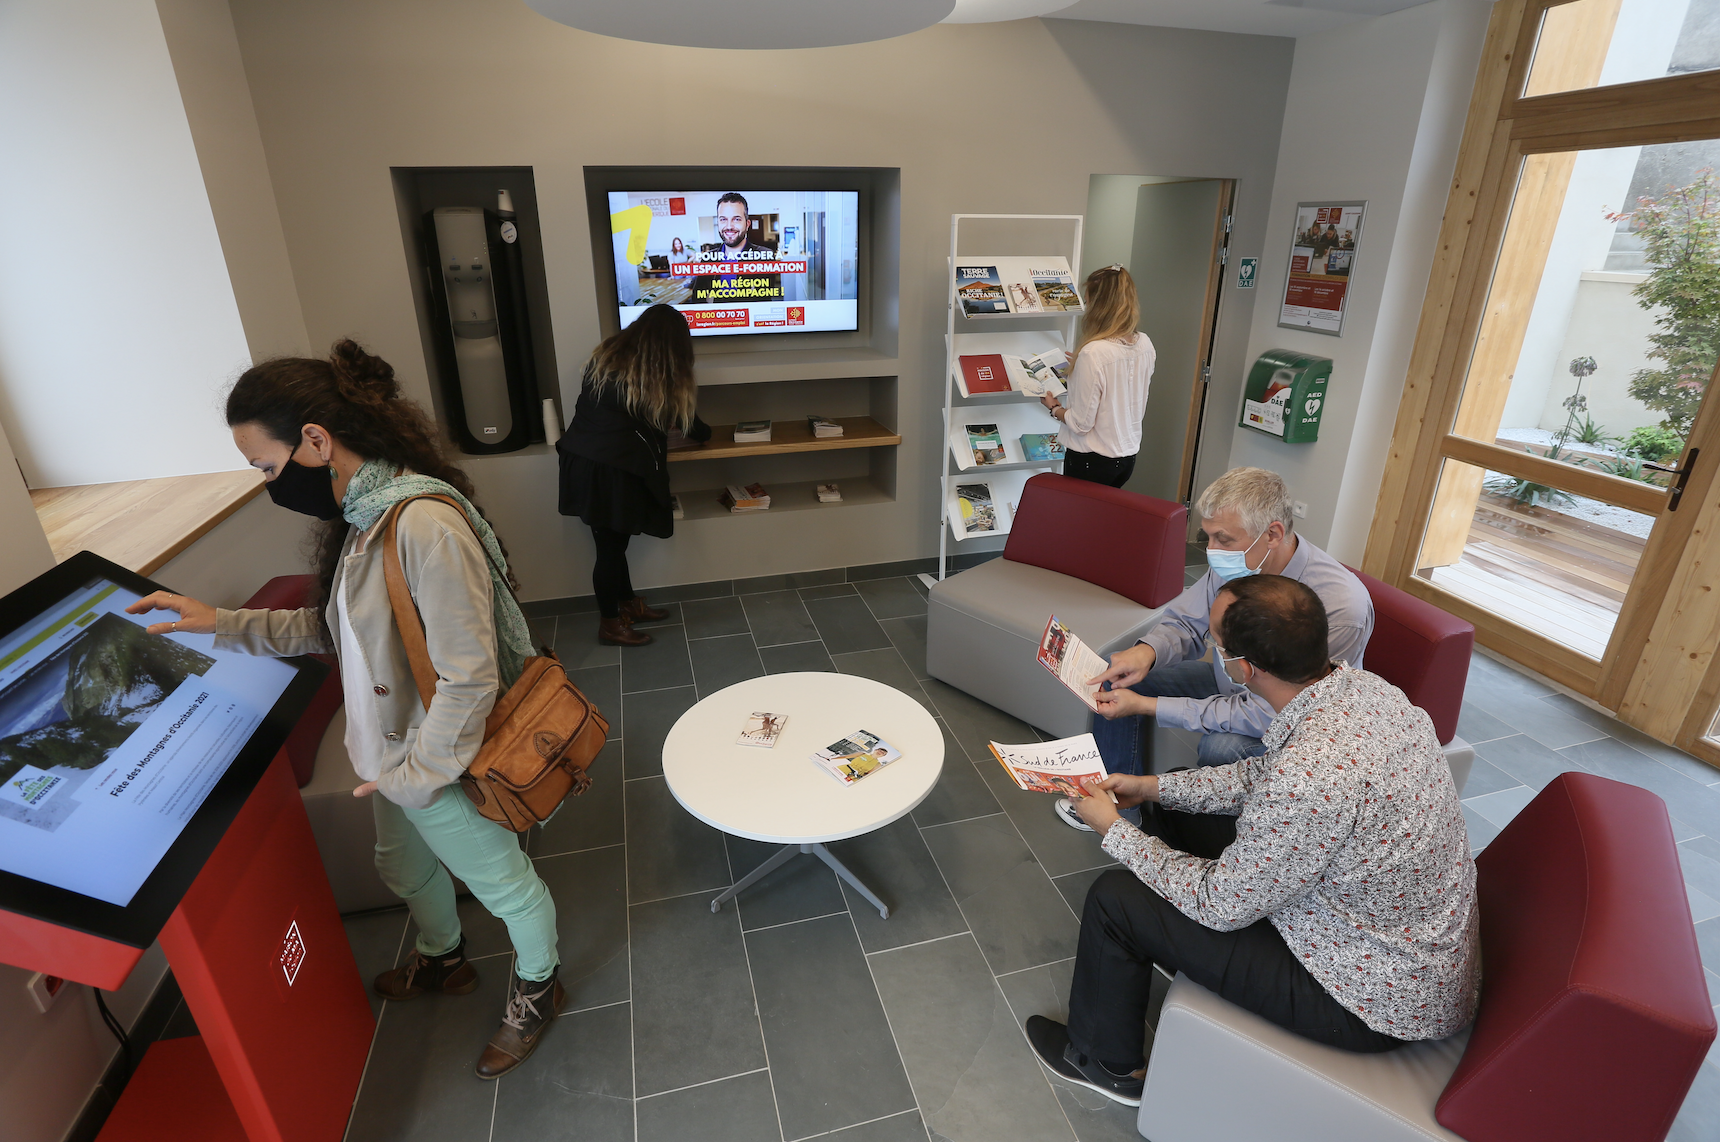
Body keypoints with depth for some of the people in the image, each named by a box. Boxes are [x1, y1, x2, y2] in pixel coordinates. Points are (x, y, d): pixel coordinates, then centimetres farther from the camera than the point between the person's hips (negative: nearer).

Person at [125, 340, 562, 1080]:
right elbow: (337, 628, 10)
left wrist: (417, 774, -19)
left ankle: (537, 988, 46)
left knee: (500, 883, 17)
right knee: (403, 868, 32)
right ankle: (442, 961, 62)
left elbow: (469, 678, -30)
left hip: (443, 767, -9)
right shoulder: (359, 513, -2)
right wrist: (222, 624, 3)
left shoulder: (424, 524, -33)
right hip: (392, 753, 9)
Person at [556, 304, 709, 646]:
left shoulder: (605, 355, 7)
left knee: (613, 540, 19)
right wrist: (705, 433, 27)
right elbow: (684, 421, 5)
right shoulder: (656, 379, -9)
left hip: (581, 460, 7)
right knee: (611, 545, 5)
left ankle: (628, 604, 35)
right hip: (611, 471, -7)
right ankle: (610, 625, 19)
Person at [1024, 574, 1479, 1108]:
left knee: (1116, 898, -7)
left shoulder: (1314, 777, -39)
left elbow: (1219, 904, -23)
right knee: (1173, 810, 12)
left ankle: (1106, 1064, 22)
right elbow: (1264, 774, 7)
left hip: (1376, 1003, -8)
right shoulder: (1361, 684, -11)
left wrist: (1114, 832, -10)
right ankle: (1181, 953, 40)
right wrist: (1155, 787, 5)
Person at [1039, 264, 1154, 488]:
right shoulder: (1145, 345, -2)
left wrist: (1054, 408, -1)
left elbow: (1081, 423, -20)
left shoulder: (1093, 353, -25)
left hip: (1091, 461, -7)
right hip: (1128, 454, 8)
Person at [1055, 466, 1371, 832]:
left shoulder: (1341, 607, -36)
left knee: (1222, 747, -36)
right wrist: (1148, 650, -27)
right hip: (1231, 684, 6)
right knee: (1122, 675, -3)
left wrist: (1146, 706, -36)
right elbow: (1184, 622, -1)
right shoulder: (1234, 564, -17)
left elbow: (1268, 715, -35)